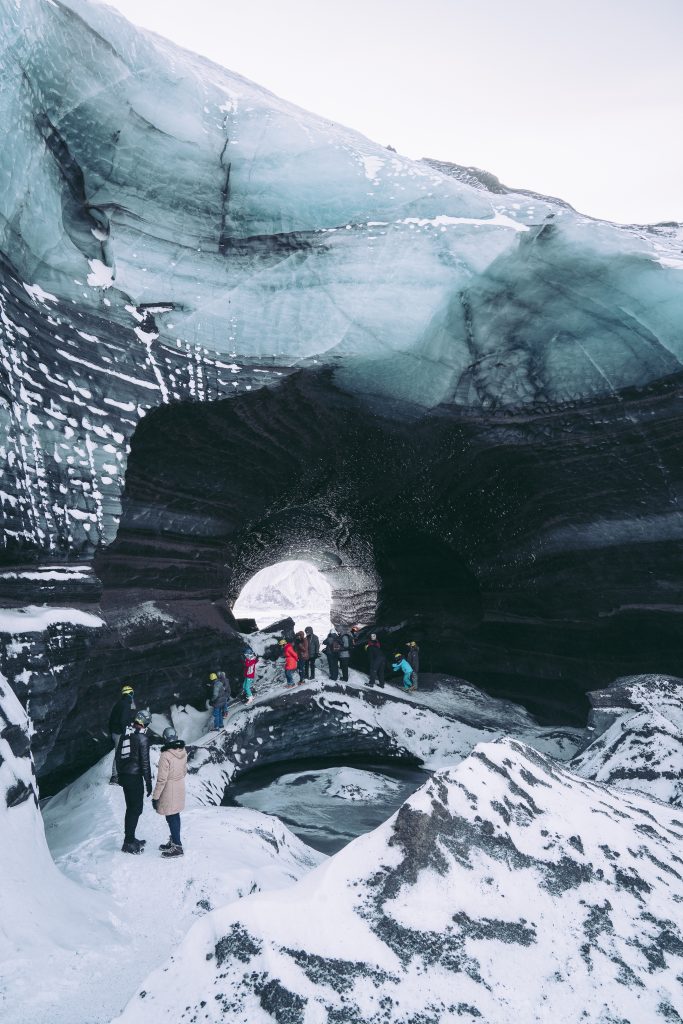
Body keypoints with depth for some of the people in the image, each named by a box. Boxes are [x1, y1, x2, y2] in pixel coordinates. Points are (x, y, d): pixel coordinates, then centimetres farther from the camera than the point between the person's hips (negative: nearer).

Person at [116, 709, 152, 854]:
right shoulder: (143, 738, -14)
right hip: (135, 777, -7)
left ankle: (129, 839, 26)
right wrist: (148, 783, -9)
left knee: (131, 808, 18)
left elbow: (117, 756, 16)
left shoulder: (125, 734, 8)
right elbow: (145, 762, -14)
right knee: (136, 809, 1)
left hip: (124, 775, 7)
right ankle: (129, 843, 2)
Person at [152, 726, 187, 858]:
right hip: (180, 788, 7)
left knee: (171, 818, 5)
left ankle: (177, 847, 12)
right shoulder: (183, 752, -5)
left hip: (169, 791, -7)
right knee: (175, 816, 20)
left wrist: (155, 797, -14)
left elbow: (161, 779, -22)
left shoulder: (165, 755, -26)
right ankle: (174, 841, 33)